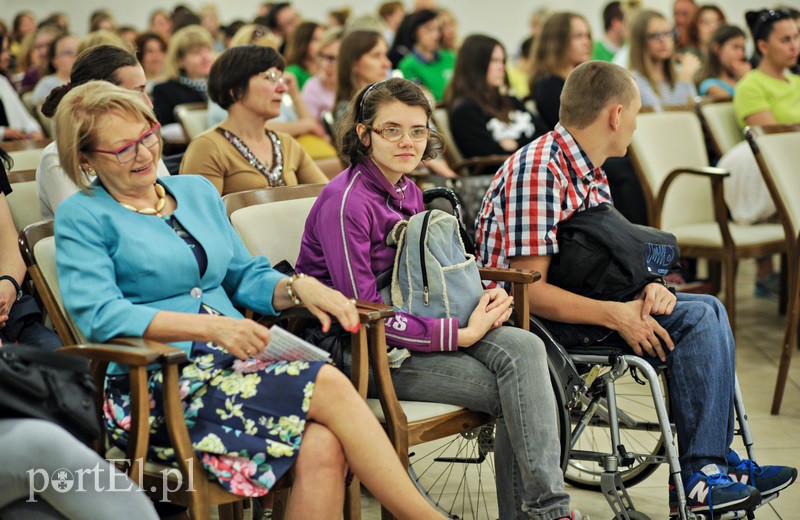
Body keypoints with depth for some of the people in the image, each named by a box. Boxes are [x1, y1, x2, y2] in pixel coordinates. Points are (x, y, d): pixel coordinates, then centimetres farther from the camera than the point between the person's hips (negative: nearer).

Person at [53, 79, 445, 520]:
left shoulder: (197, 191, 20)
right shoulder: (82, 216, 3)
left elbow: (246, 278, 24)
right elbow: (99, 316, -12)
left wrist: (296, 287, 0)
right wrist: (211, 325, -23)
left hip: (228, 365, 5)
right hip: (150, 387, -5)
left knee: (322, 447, -29)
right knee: (329, 386, -25)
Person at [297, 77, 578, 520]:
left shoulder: (408, 192, 11)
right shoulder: (345, 201, -16)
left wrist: (482, 302, -2)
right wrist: (461, 334, -20)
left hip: (417, 326, 8)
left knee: (523, 347, -18)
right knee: (512, 393, -21)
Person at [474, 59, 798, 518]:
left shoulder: (588, 171, 13)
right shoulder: (539, 170, -18)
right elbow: (530, 289, -24)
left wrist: (647, 287, -7)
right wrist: (616, 315, -27)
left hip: (572, 306, 10)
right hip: (533, 323, -10)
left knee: (705, 313, 0)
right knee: (700, 318, -18)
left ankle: (713, 464, 0)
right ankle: (698, 479, -15)